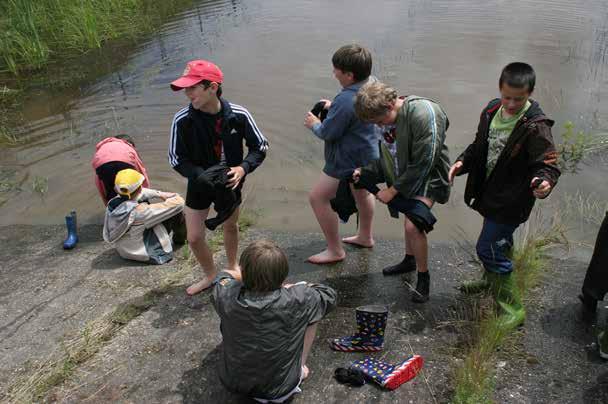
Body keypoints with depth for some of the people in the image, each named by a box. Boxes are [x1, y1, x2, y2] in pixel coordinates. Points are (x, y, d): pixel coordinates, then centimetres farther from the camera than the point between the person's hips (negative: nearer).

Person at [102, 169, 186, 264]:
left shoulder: (111, 203, -13)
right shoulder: (138, 211, -33)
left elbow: (135, 193, 10)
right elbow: (178, 203, -25)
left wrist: (160, 194, 7)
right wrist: (175, 196, -2)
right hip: (148, 255, -7)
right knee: (176, 210, -6)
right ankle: (180, 238, 25)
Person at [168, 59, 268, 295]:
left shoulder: (239, 115, -24)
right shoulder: (183, 120, -24)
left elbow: (260, 147, -11)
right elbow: (176, 159, -14)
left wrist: (243, 168, -29)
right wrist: (201, 175, -30)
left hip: (230, 183, 0)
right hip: (199, 185, 0)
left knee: (230, 226, 22)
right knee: (194, 238, 4)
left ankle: (232, 266, 51)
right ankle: (210, 274, 34)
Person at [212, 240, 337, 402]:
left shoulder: (226, 296, -23)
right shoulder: (294, 300, -29)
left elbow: (225, 275, 4)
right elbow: (329, 295, -6)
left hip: (231, 381, 3)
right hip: (279, 389, -2)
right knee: (310, 308, 5)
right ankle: (299, 368, 15)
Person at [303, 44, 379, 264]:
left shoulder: (345, 101, -32)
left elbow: (328, 133, -22)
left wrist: (315, 124, -2)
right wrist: (333, 107, 4)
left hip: (348, 161, -10)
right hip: (368, 154, 10)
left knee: (318, 197, 2)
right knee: (362, 191, 30)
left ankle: (335, 250, 13)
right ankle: (365, 236, 50)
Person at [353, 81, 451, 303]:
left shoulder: (423, 114, -29)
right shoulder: (388, 117, -5)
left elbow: (423, 164, -27)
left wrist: (393, 190, -21)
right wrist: (364, 171, -6)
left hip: (428, 177, -8)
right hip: (405, 175, 8)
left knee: (413, 224, -21)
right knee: (408, 216, 23)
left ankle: (423, 276, 1)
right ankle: (410, 260, 48)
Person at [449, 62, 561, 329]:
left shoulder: (535, 126, -22)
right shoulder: (492, 111, 0)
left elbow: (548, 164, -21)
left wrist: (544, 181, -43)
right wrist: (462, 162, -5)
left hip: (511, 200, -7)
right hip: (489, 193, 7)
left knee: (488, 248, -7)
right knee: (499, 241, 27)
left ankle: (512, 308, 7)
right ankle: (492, 280, 52)